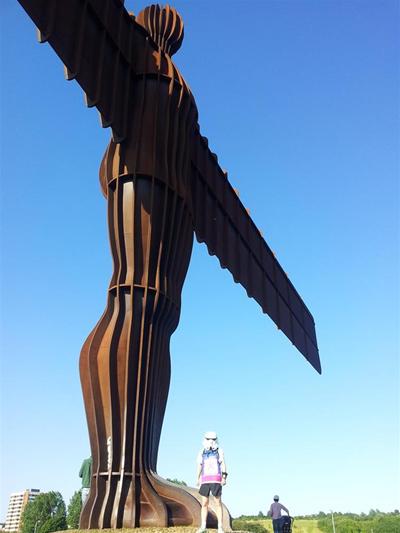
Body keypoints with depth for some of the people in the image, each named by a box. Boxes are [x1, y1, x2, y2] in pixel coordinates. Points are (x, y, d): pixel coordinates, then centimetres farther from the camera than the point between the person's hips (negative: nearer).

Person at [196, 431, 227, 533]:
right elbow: (199, 466, 14)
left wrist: (224, 477, -13)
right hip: (205, 480, 3)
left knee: (218, 503, -4)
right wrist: (198, 479, 4)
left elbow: (223, 464, -1)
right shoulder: (202, 452, 12)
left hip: (216, 480, -2)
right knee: (204, 503, 3)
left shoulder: (219, 451, 5)